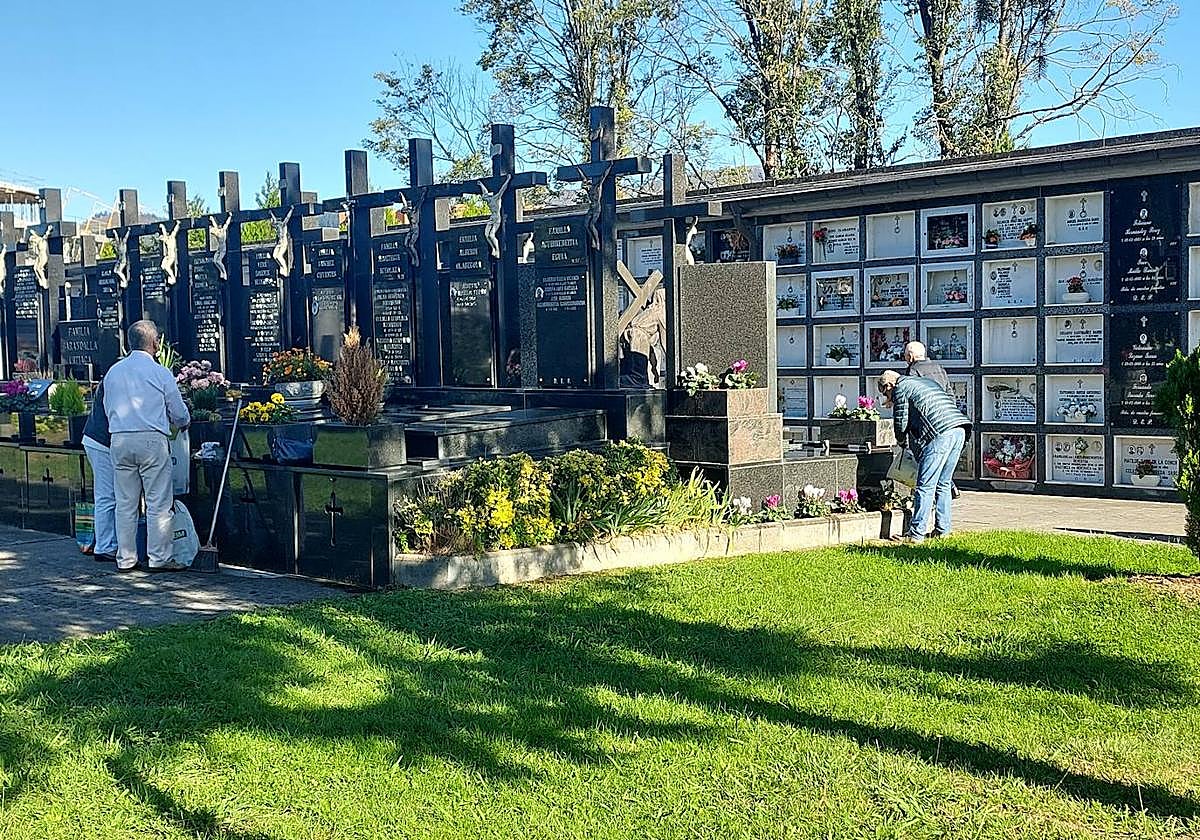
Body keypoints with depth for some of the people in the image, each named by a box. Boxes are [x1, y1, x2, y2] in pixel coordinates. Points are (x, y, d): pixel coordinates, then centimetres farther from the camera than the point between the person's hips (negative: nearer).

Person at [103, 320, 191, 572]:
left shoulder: (113, 372, 10)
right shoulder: (160, 373, -3)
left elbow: (107, 409, 18)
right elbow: (179, 414, 3)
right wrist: (183, 424, 26)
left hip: (119, 440, 5)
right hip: (152, 440, -5)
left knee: (125, 503, 10)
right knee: (159, 502, 0)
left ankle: (125, 558, 13)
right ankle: (159, 558, 0)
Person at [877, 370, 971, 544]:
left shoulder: (900, 389, 8)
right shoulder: (927, 381, 31)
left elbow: (901, 422, 7)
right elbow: (951, 400, 30)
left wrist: (901, 440, 28)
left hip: (940, 433, -8)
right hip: (960, 431, 8)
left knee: (926, 486, -6)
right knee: (943, 484, 17)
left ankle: (916, 534, -6)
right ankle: (943, 529, 18)